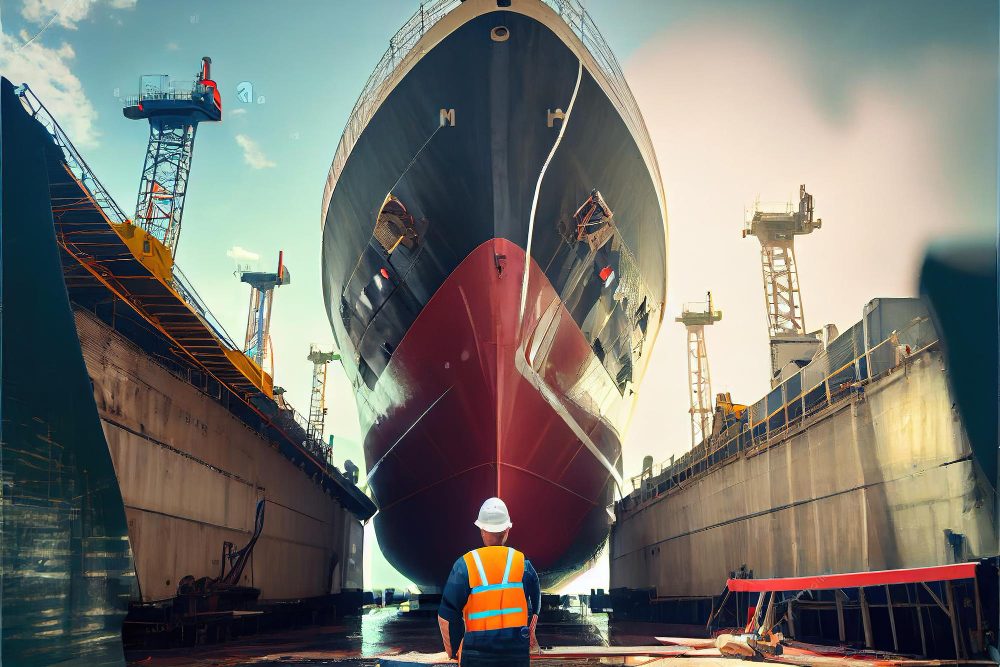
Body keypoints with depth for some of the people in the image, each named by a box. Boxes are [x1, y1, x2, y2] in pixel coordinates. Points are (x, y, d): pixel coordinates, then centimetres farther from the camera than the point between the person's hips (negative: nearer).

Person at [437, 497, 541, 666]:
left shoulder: (465, 565, -5)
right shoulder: (522, 563, -1)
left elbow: (446, 615, -5)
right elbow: (534, 609, 7)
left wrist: (453, 649, 8)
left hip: (477, 652, -1)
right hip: (516, 649, 1)